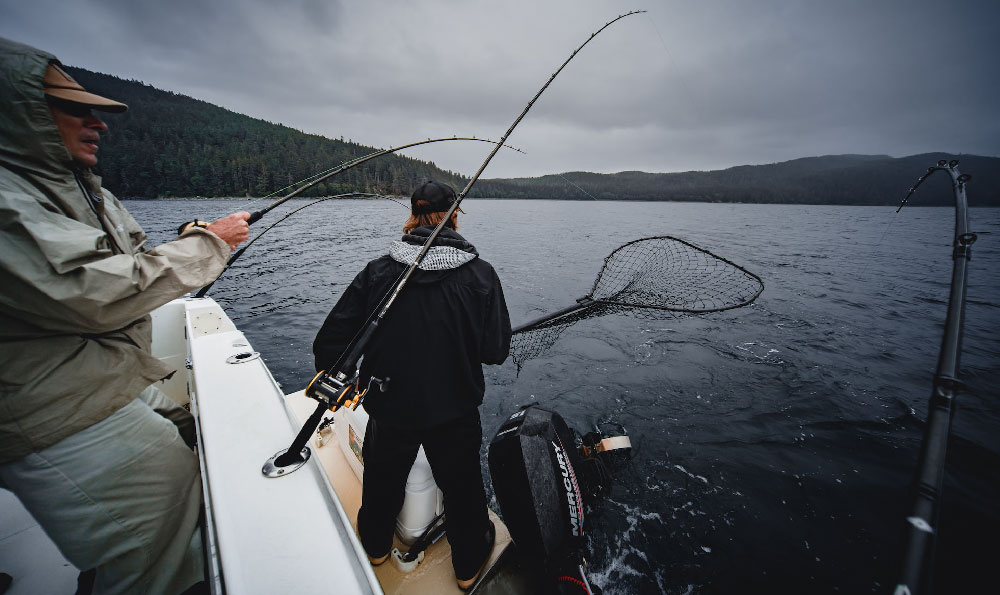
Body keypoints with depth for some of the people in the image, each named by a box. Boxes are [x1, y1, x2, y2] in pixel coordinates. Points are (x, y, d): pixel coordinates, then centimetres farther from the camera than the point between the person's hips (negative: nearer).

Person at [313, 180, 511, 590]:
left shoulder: (378, 270, -12)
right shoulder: (480, 274, -16)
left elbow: (331, 340, -10)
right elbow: (496, 351, -14)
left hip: (390, 407, 2)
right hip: (454, 413, -1)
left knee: (383, 478, 28)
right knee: (461, 484, 22)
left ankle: (376, 544, 56)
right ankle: (469, 562, 46)